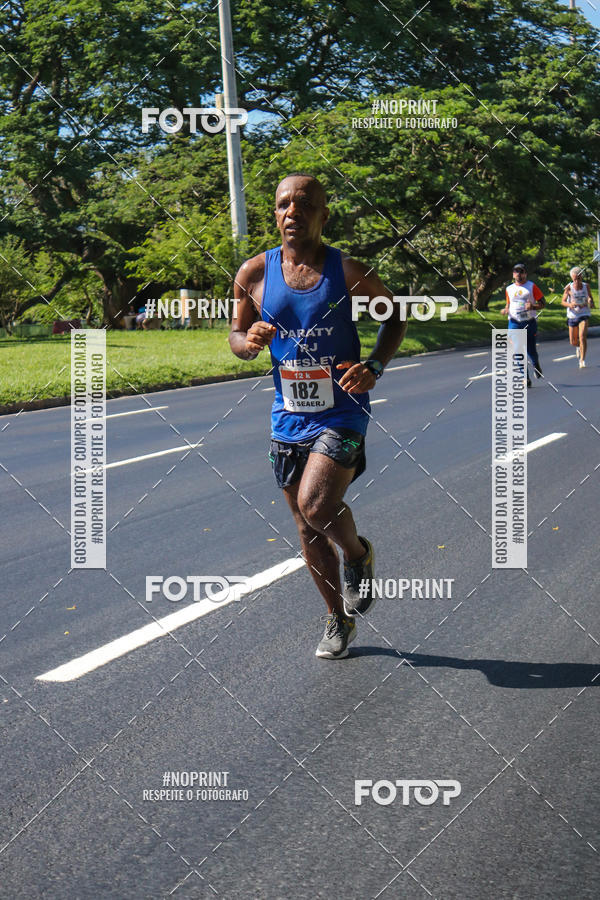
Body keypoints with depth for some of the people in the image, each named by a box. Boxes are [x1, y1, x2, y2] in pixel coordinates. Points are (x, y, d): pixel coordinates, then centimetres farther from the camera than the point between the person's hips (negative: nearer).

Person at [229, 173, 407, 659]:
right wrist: (249, 341, -15)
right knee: (307, 527, 11)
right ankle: (339, 619, 30)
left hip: (342, 410, -4)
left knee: (316, 505, -22)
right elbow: (237, 335, 9)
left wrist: (375, 366, -11)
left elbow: (396, 314, 5)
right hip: (288, 416, 4)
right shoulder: (255, 273, -3)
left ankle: (358, 555, 12)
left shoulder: (350, 272, -9)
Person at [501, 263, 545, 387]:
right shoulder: (509, 289, 13)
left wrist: (533, 306, -18)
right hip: (514, 323, 2)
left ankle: (536, 364, 38)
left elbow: (543, 303, 2)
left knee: (531, 351, 2)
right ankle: (526, 379, -5)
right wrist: (505, 310, 3)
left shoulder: (532, 286, 3)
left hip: (529, 322, -2)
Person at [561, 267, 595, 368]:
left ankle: (582, 360, -18)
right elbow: (563, 301, -5)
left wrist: (590, 302, -11)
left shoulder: (586, 286, 0)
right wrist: (570, 304, -27)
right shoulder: (569, 287, -6)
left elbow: (590, 297, 13)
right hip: (572, 315, 1)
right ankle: (579, 347, 46)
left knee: (582, 336, -22)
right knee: (573, 342, 8)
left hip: (584, 315, -1)